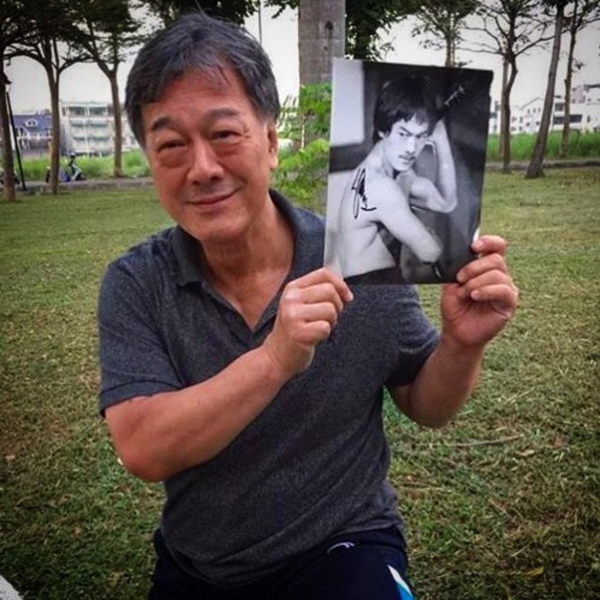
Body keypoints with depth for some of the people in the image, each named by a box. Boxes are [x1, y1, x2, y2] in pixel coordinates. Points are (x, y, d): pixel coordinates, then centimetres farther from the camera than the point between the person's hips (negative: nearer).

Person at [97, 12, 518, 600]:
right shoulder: (133, 285, -14)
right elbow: (143, 451, -23)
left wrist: (461, 345, -25)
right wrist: (275, 359, -36)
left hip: (343, 550, 0)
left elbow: (426, 406, -4)